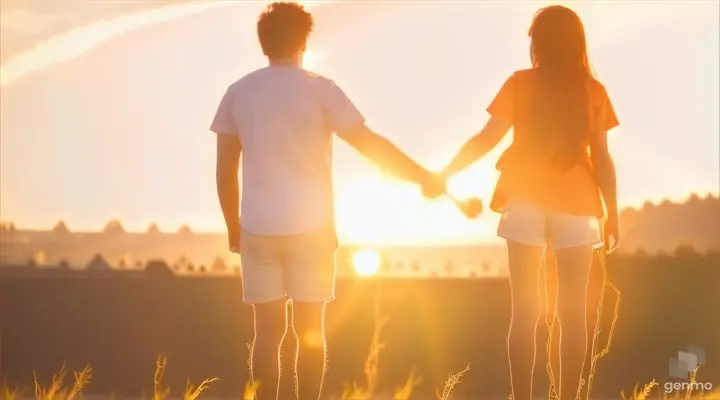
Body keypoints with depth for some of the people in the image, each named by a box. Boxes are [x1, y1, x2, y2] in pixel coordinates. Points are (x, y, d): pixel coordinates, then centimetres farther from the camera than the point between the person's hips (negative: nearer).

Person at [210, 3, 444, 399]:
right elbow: (370, 144, -5)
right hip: (309, 228, -2)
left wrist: (234, 228, 16)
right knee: (309, 329, 5)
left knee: (268, 330, 7)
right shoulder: (319, 89, -5)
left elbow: (225, 170, 6)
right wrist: (423, 177, 4)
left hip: (257, 229, 2)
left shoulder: (237, 93, 4)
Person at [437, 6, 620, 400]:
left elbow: (487, 138, -5)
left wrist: (444, 174, 5)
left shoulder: (520, 84, -1)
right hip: (576, 204, 1)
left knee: (525, 310, 1)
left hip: (526, 200, -1)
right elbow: (601, 157, 0)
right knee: (572, 313, 3)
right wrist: (612, 213, 6)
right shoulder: (593, 91, 3)